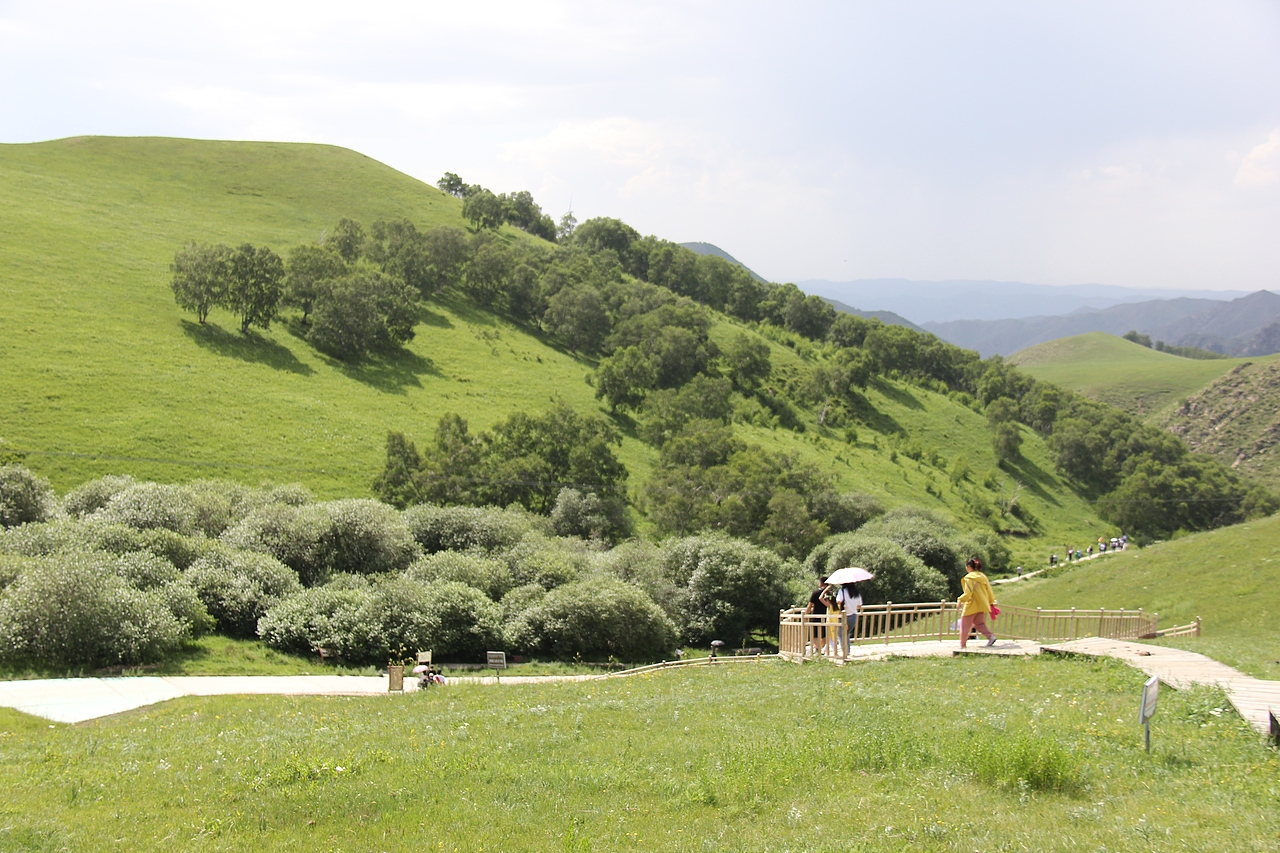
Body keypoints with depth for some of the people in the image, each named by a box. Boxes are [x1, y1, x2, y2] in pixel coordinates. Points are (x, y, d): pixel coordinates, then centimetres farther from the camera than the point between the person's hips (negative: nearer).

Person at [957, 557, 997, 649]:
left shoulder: (969, 578, -13)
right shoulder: (982, 576, 8)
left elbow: (968, 593, -18)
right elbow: (989, 591, 13)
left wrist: (960, 600, -6)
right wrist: (991, 602, 24)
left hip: (972, 605, -7)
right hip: (982, 605, 7)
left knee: (965, 624, 6)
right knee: (979, 623, 18)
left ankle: (962, 644, 8)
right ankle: (991, 636, -4)